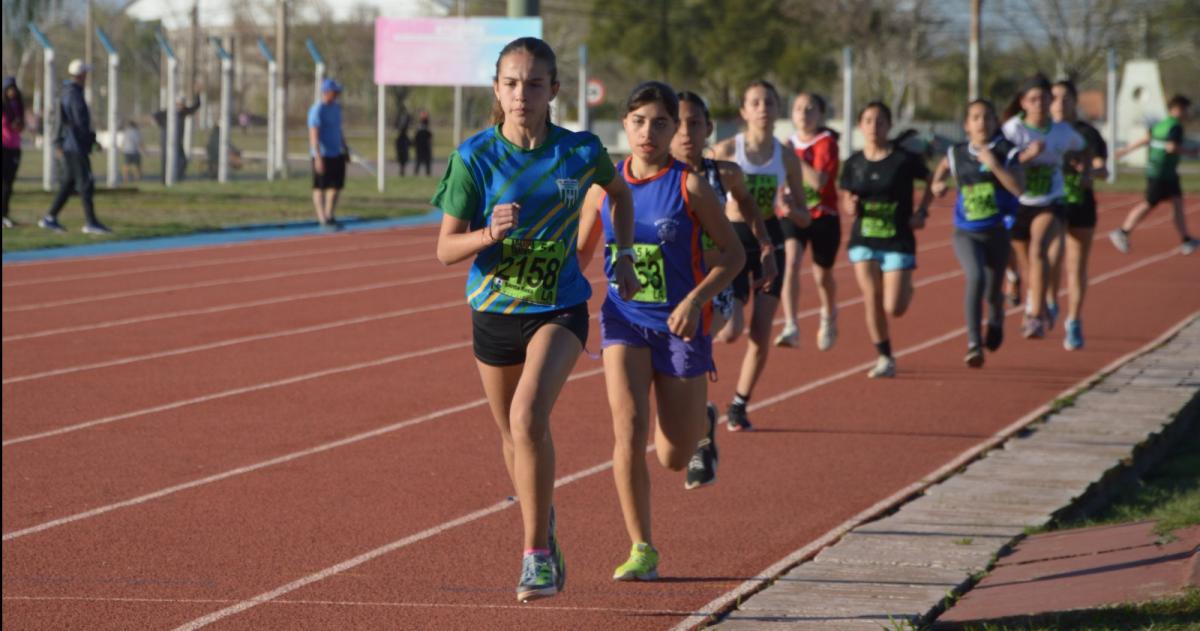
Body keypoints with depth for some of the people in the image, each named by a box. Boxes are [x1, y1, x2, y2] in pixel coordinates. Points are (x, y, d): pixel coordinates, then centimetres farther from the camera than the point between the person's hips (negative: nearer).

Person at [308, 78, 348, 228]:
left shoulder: (336, 107, 11)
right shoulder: (317, 110, -16)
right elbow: (313, 135, -21)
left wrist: (345, 148, 24)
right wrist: (318, 158, -27)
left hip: (336, 154, 8)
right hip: (322, 155, -8)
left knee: (336, 185, 11)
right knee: (320, 187, -1)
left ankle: (328, 215, 21)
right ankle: (322, 218, 1)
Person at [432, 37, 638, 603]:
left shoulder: (581, 152, -9)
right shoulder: (475, 157, -11)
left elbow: (619, 192, 15)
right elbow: (446, 249, -10)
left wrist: (623, 255, 7)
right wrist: (488, 234, -29)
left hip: (559, 308, -2)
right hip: (493, 310, 2)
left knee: (528, 416, -25)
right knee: (513, 439, 16)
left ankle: (536, 553, -14)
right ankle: (543, 523, 46)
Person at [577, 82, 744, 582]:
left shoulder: (689, 185, -9)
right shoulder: (605, 185, 0)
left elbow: (732, 253, -5)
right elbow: (579, 253, 12)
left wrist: (696, 300, -18)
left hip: (680, 325, -1)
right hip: (624, 321, 1)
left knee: (673, 458, 7)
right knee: (628, 433, -19)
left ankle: (702, 424, 45)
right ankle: (642, 551, -8)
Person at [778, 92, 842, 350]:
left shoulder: (826, 143, -11)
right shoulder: (789, 143, 5)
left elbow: (818, 181, -26)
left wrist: (792, 158, -23)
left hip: (823, 217, -3)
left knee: (822, 275, 13)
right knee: (790, 263, -23)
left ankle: (829, 315, 47)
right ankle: (790, 327, -30)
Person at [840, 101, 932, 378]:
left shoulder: (905, 159, -8)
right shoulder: (853, 163, 1)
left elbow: (932, 181, 5)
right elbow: (845, 200, 8)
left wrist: (922, 212, -5)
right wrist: (850, 206, -14)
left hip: (898, 242, -2)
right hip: (864, 241, 2)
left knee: (893, 309, -7)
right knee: (872, 300, -7)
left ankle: (906, 290, 30)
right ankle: (884, 358, 8)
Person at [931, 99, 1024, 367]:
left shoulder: (1006, 152, -7)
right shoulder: (957, 154, 0)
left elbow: (1018, 188, -20)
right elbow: (942, 168, 24)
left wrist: (994, 165, -28)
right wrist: (938, 184, 3)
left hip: (996, 232, 0)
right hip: (965, 233, 0)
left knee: (993, 292, 13)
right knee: (975, 277, -26)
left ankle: (996, 321, 51)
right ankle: (974, 344, -26)